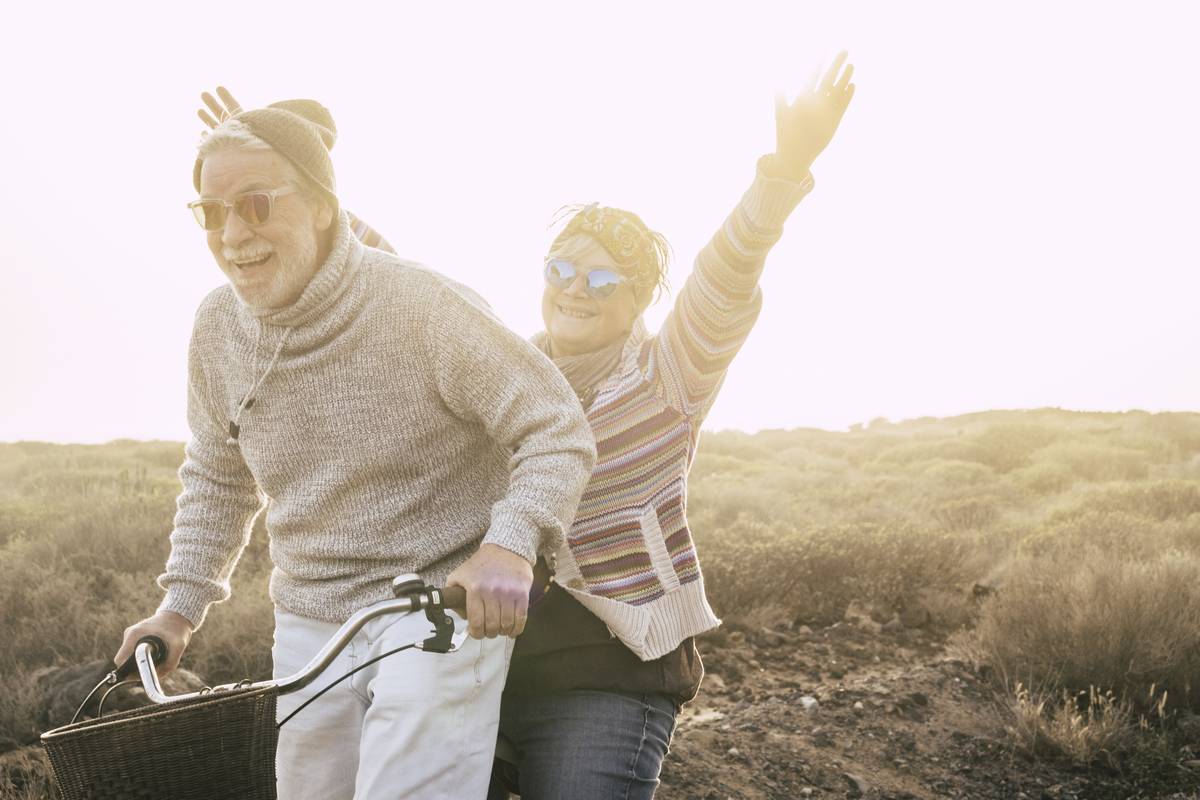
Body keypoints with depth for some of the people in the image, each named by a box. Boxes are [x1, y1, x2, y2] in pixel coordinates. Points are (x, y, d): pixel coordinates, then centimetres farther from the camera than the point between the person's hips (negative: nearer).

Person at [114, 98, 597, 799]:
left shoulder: (424, 306, -18)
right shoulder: (219, 328, 0)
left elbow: (558, 429, -16)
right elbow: (217, 476, 16)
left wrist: (509, 544, -32)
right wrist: (182, 605, 12)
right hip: (309, 623, 6)